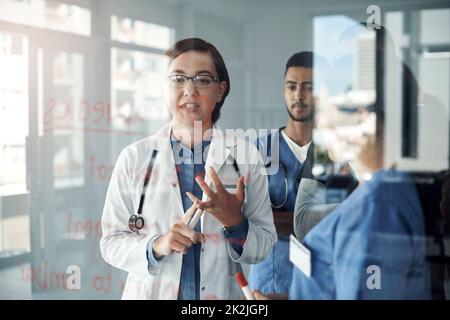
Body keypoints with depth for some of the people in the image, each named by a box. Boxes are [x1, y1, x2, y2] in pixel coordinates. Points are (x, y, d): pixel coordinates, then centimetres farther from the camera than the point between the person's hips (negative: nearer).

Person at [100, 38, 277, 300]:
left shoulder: (246, 156, -7)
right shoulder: (134, 158, -8)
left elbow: (264, 246, -4)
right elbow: (111, 242, -6)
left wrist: (234, 221, -22)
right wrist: (156, 246, -22)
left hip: (221, 292, 1)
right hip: (150, 292, 0)